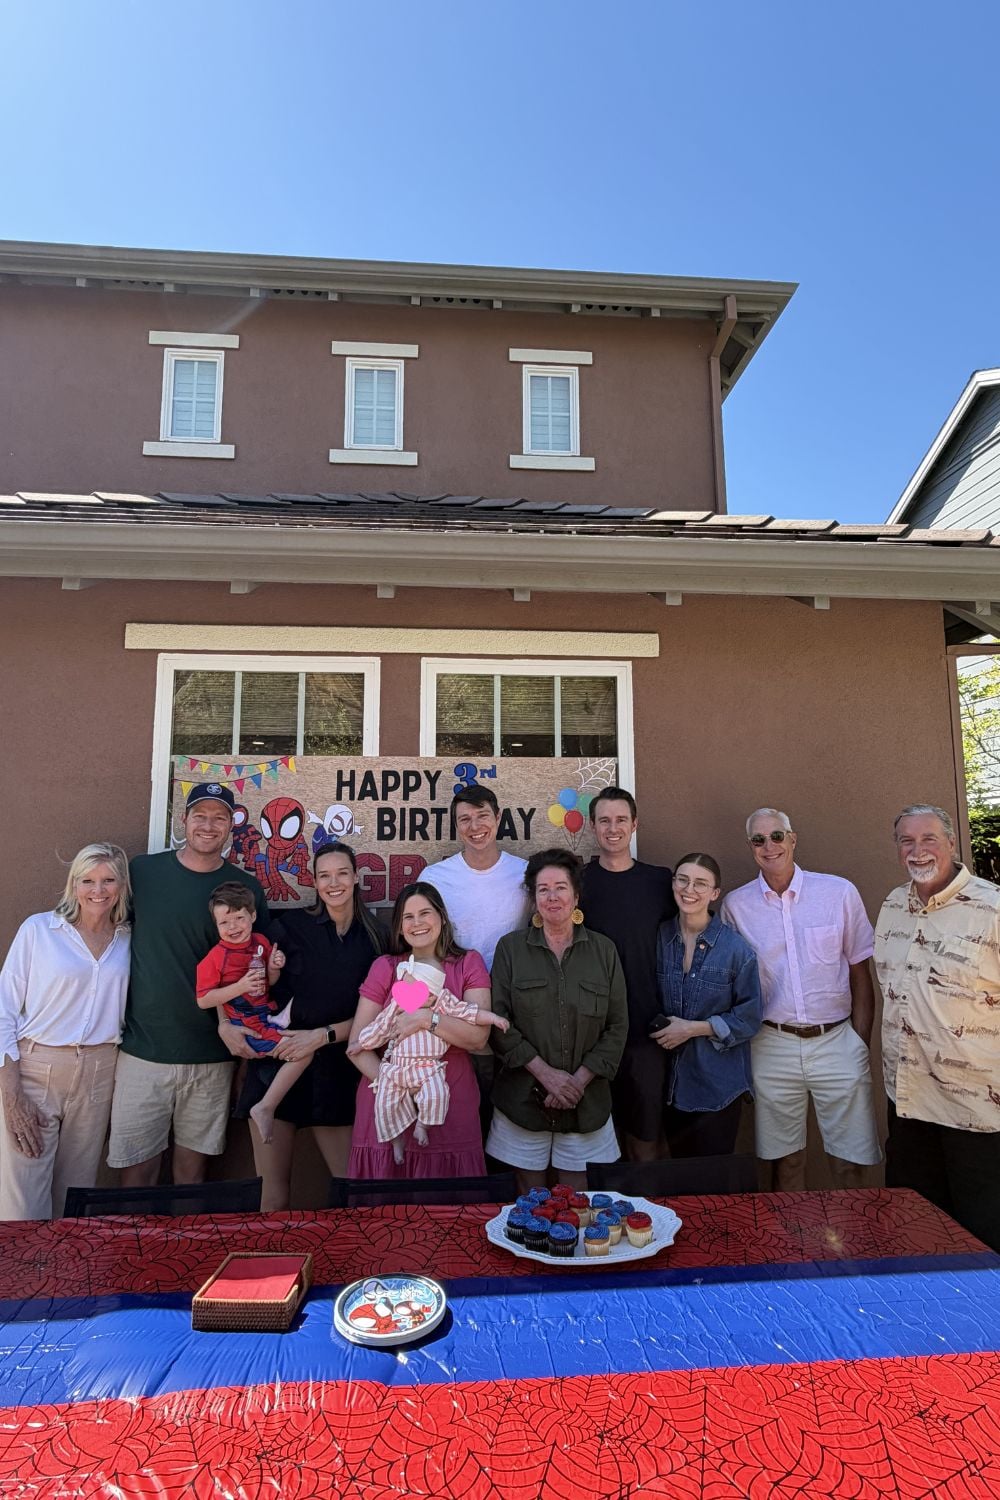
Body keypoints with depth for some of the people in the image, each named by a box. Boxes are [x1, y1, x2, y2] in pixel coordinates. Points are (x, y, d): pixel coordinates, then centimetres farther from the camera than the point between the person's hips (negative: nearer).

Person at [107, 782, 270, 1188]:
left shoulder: (246, 888, 0)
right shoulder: (142, 871, 0)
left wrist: (232, 1022, -12)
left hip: (212, 1056, 1)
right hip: (143, 1050, 0)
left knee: (192, 1169, 13)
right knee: (137, 1172, 6)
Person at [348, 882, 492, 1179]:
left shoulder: (469, 965, 3)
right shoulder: (385, 967, 3)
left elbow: (478, 1036, -9)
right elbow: (357, 1045, 1)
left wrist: (427, 1018, -20)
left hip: (451, 1108, 0)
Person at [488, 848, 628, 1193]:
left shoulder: (604, 951, 3)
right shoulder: (510, 948, 0)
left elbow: (617, 1027, 2)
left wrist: (579, 1080, -8)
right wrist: (545, 1073, -12)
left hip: (586, 1098, 1)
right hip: (523, 1097, -1)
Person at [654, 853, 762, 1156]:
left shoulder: (736, 948, -11)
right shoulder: (659, 938, -3)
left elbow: (750, 1017, -9)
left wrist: (693, 1028, -15)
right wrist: (659, 1028, -6)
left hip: (718, 1084, -3)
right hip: (670, 1081, 3)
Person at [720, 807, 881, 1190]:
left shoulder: (839, 892, -2)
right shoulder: (735, 905, 0)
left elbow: (861, 976, 3)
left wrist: (861, 1045, 1)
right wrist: (742, 1041, 3)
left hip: (837, 1041, 0)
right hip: (773, 1046, 1)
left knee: (849, 1165, 4)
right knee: (786, 1161, 10)